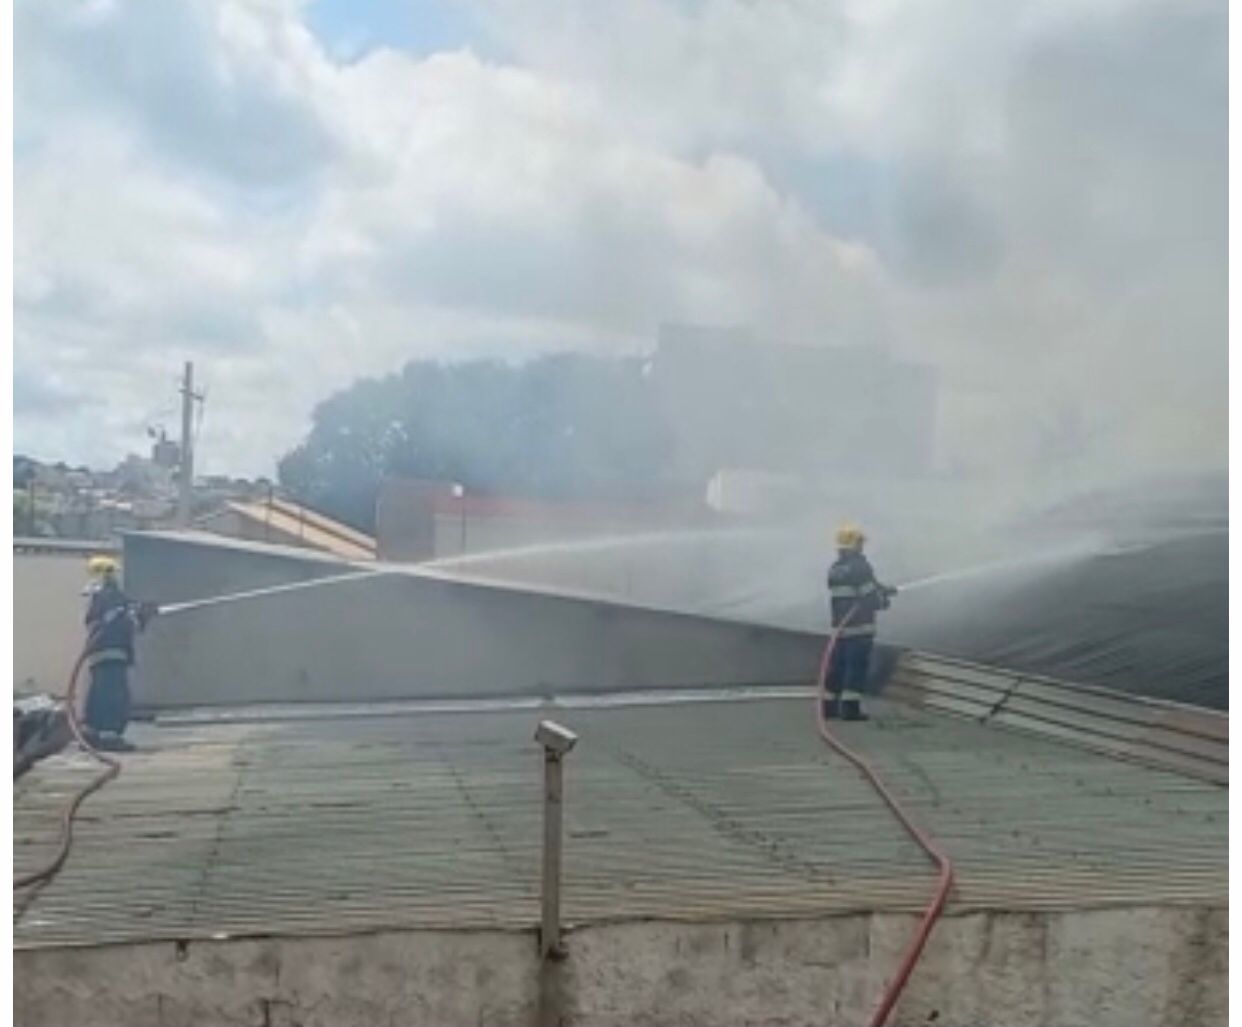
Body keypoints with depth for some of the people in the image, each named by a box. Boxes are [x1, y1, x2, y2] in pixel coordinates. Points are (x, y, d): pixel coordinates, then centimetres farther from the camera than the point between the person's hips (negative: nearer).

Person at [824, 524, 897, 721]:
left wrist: (882, 590, 21)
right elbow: (869, 595, -15)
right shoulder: (860, 567, -13)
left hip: (839, 626, 7)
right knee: (858, 666, -4)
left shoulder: (834, 569, 11)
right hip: (861, 626, -7)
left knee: (837, 664, 13)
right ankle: (851, 707, -6)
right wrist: (882, 601, 8)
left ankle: (829, 705, 17)